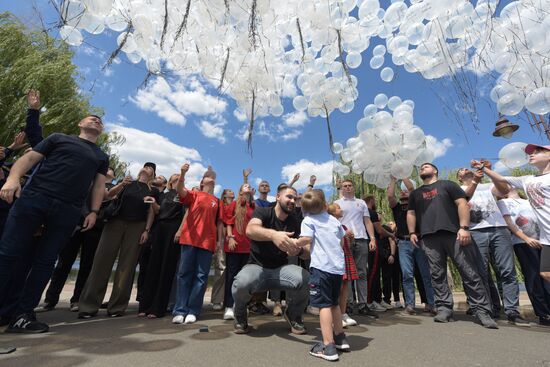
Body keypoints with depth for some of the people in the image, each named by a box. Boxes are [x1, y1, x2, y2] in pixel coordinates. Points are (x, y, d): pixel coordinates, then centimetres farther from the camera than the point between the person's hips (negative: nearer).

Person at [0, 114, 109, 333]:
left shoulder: (102, 157, 22)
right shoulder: (58, 139, 17)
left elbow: (99, 185, 16)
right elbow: (30, 158, 7)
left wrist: (94, 211, 4)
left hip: (68, 211, 2)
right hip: (33, 198, -1)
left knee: (45, 261, 2)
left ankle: (23, 315, 10)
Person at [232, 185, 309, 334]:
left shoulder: (295, 223, 2)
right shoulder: (262, 212, -10)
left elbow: (308, 253, -5)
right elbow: (250, 230, -33)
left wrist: (299, 250, -31)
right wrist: (273, 234, -54)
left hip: (281, 269, 3)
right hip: (257, 266, -2)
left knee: (306, 279, -27)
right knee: (242, 283, -36)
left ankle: (293, 315, 6)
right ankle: (240, 315, 2)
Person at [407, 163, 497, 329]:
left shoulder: (448, 185, 13)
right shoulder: (415, 193, 23)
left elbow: (462, 204, 2)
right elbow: (411, 213, 19)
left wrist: (464, 227, -10)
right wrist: (412, 232, 5)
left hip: (453, 233, -2)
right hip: (429, 237, 3)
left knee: (470, 272, -3)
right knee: (437, 275, 1)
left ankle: (482, 310, 6)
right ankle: (444, 309, 6)